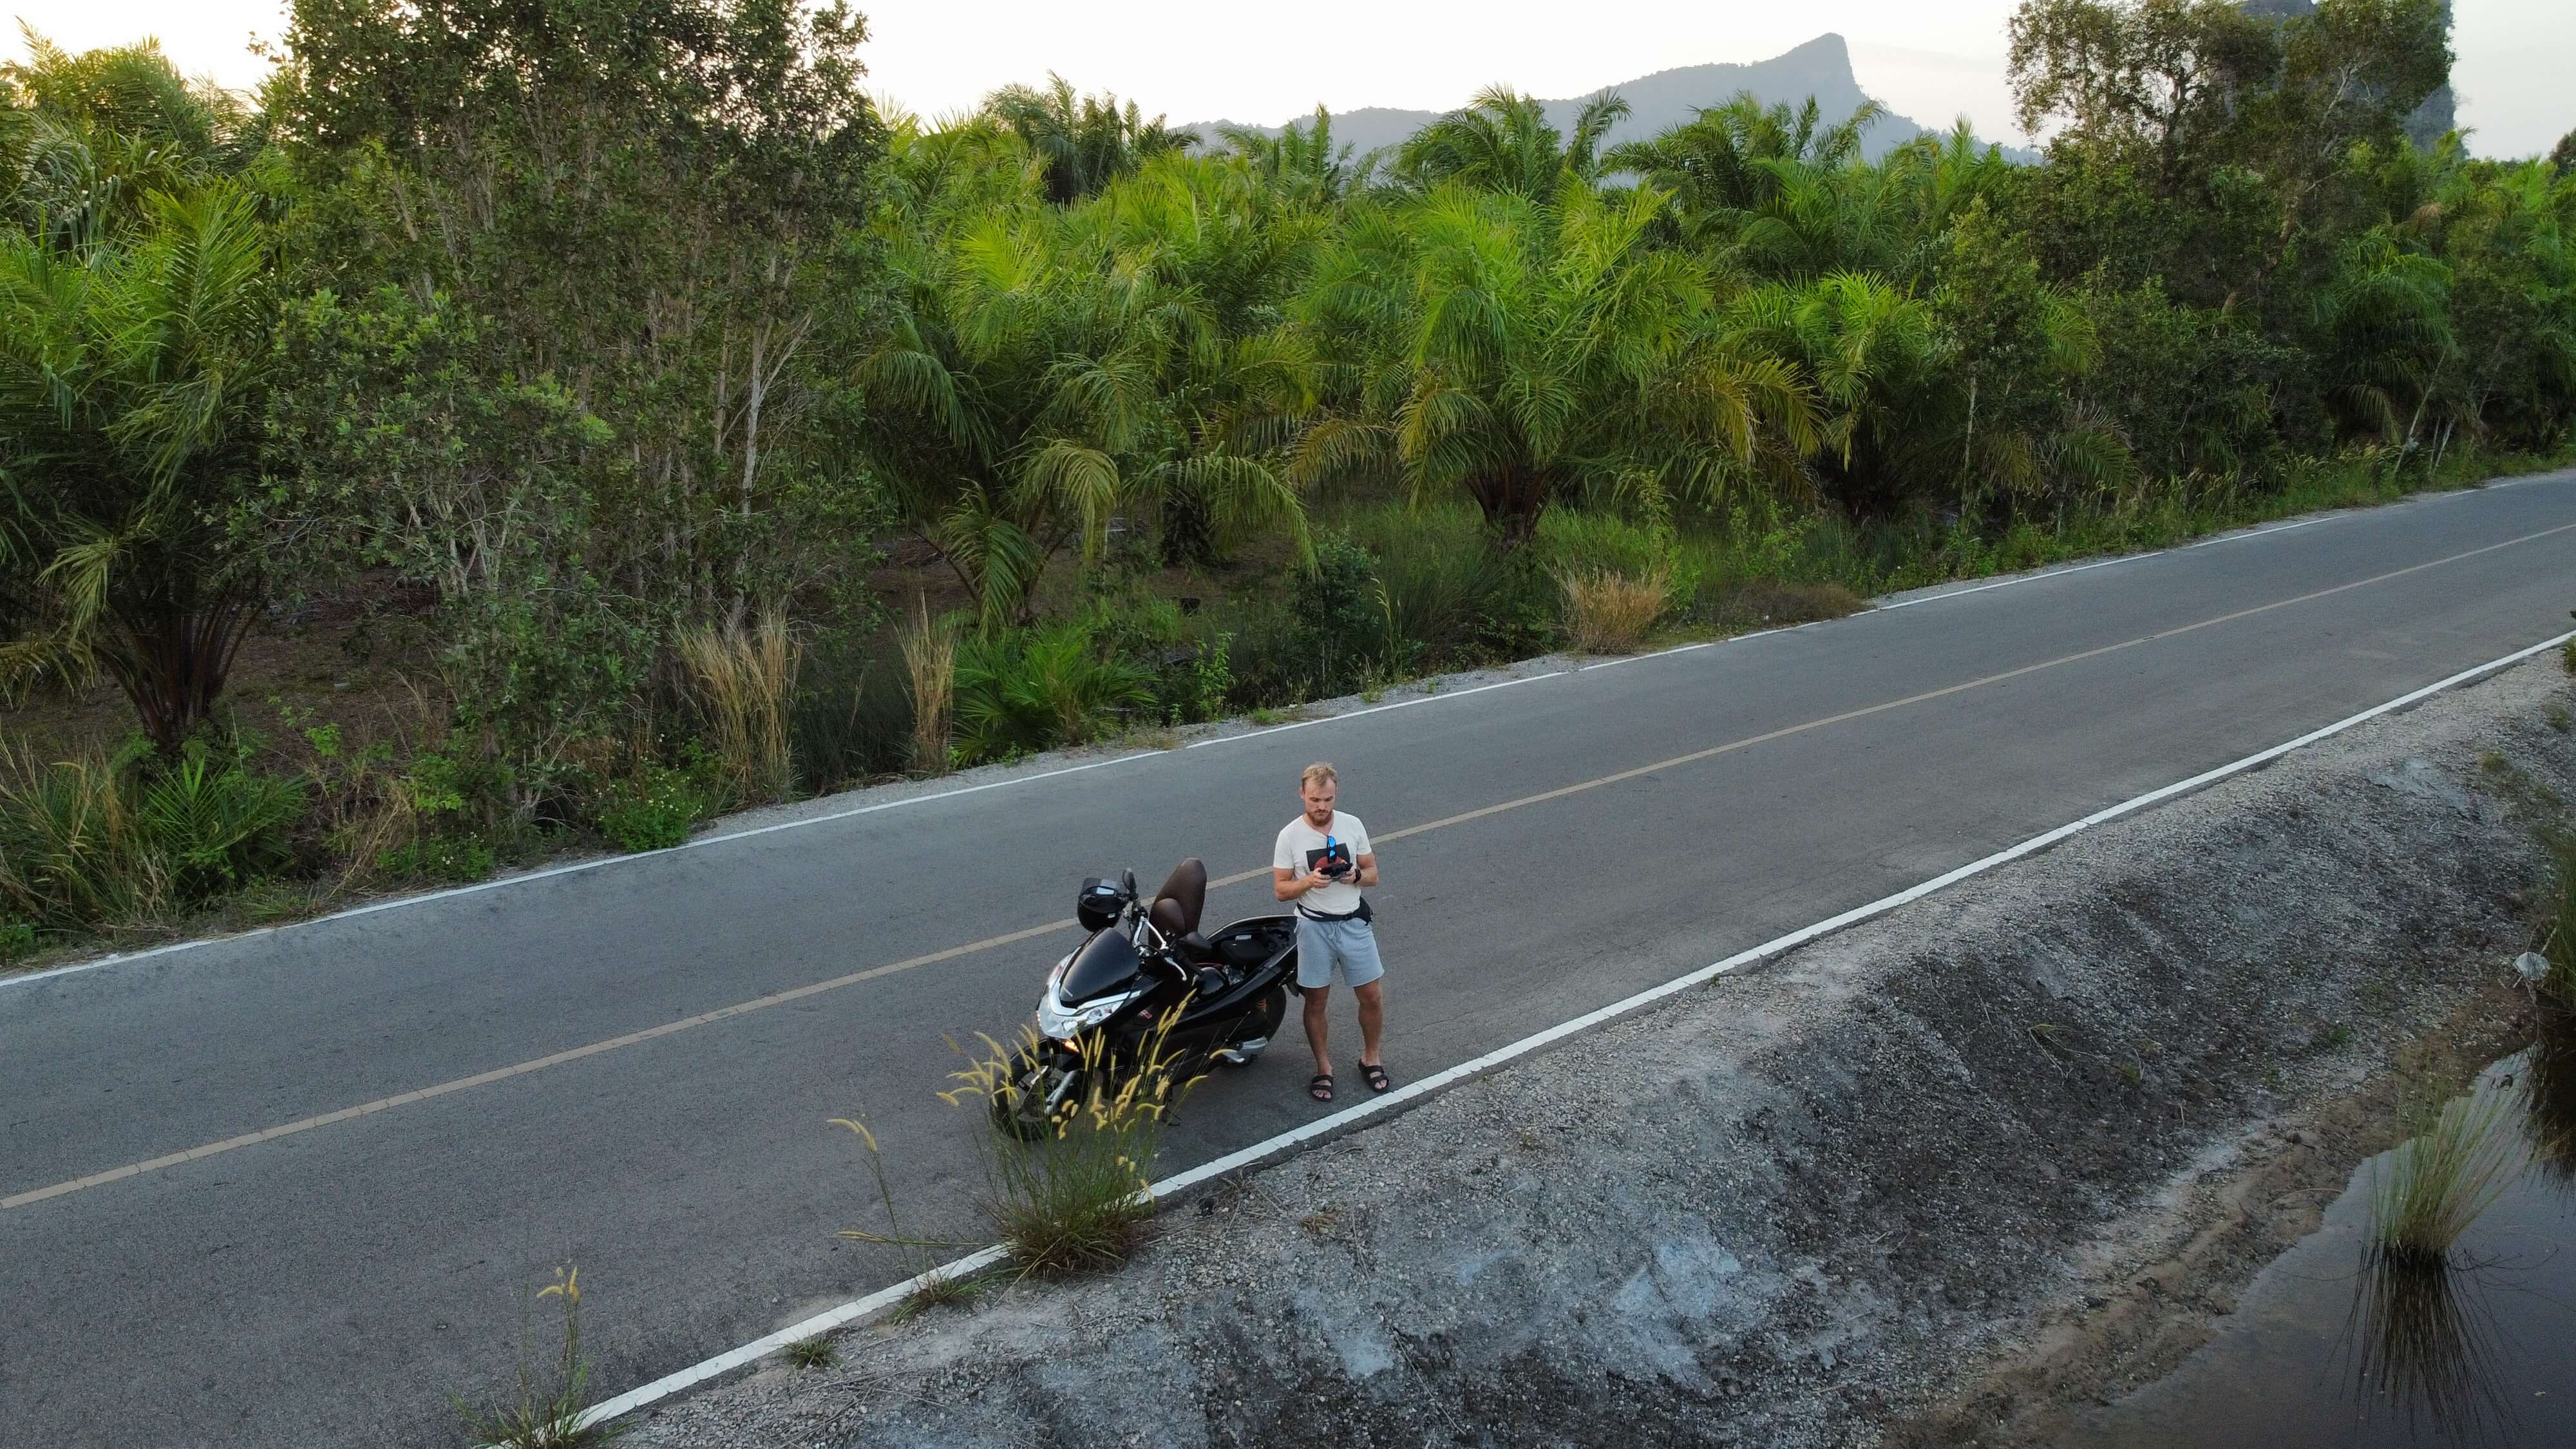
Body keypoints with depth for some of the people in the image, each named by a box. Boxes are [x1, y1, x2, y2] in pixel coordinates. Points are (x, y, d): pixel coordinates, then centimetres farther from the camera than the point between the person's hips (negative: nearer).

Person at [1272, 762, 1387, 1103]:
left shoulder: (1353, 826, -2)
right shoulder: (1290, 836, -8)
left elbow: (1373, 873, 7)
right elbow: (1280, 889, -4)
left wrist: (1356, 876, -16)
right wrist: (1308, 882, -23)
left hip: (1354, 923, 2)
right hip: (1314, 927, -2)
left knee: (1371, 998, 7)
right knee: (1316, 1001, 8)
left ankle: (1370, 1057, 29)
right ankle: (1323, 1067, 25)